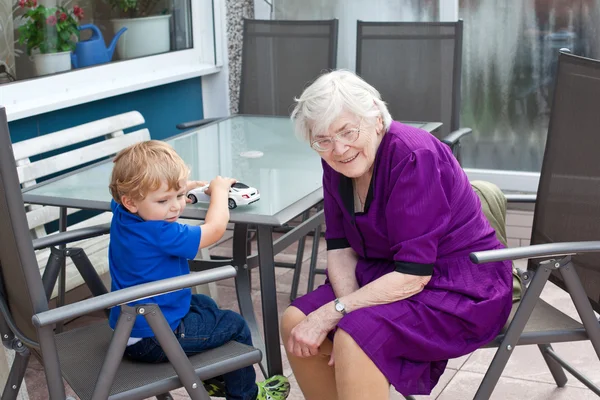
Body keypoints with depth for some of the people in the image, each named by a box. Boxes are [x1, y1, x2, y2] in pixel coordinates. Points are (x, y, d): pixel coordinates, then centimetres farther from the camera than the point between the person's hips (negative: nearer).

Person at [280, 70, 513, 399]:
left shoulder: (413, 156, -25)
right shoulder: (337, 163, -3)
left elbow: (413, 274, -27)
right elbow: (340, 247, 0)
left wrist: (332, 313, -26)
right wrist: (348, 310, -17)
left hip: (461, 286, -8)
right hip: (387, 273, 8)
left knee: (355, 339, -29)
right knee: (296, 324, -6)